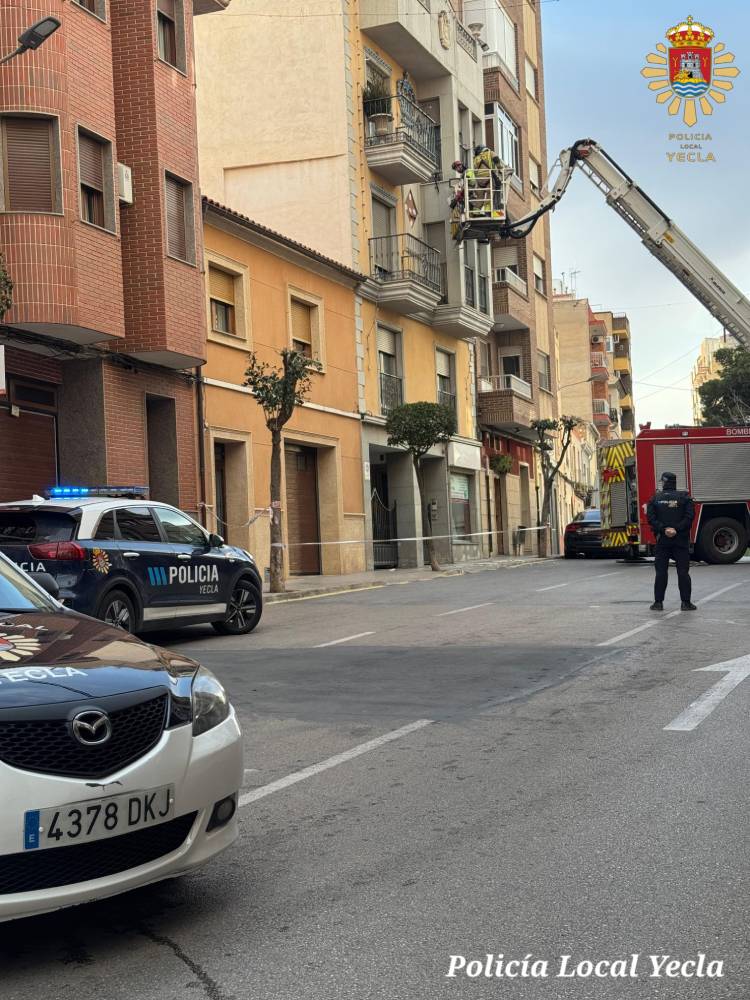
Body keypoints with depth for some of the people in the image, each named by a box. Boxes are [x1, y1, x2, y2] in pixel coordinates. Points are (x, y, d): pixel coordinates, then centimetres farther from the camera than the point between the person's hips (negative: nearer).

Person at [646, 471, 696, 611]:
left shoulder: (655, 498, 4)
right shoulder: (684, 497, 0)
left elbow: (651, 518, -6)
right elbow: (689, 516, -11)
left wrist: (663, 529, -9)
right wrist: (677, 529, -14)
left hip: (662, 540, 1)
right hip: (681, 540, -1)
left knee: (661, 571, 5)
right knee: (683, 571, 3)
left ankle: (658, 602, 5)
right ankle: (686, 602, 2)